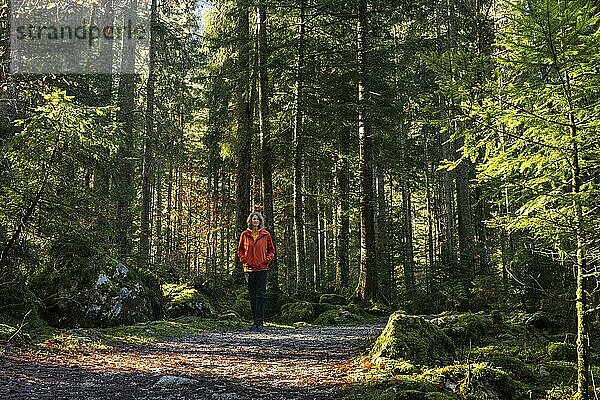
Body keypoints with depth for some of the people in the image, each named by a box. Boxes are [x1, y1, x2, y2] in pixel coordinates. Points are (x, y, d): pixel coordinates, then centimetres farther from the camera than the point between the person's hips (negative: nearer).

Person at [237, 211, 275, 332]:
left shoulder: (265, 235, 5)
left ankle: (260, 322, -7)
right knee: (252, 296, 6)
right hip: (249, 268, 2)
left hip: (262, 268, -2)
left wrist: (267, 260, -2)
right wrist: (243, 260, -1)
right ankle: (255, 322, 14)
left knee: (260, 295, -7)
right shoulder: (245, 235, 6)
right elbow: (240, 250, 14)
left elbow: (271, 250, 13)